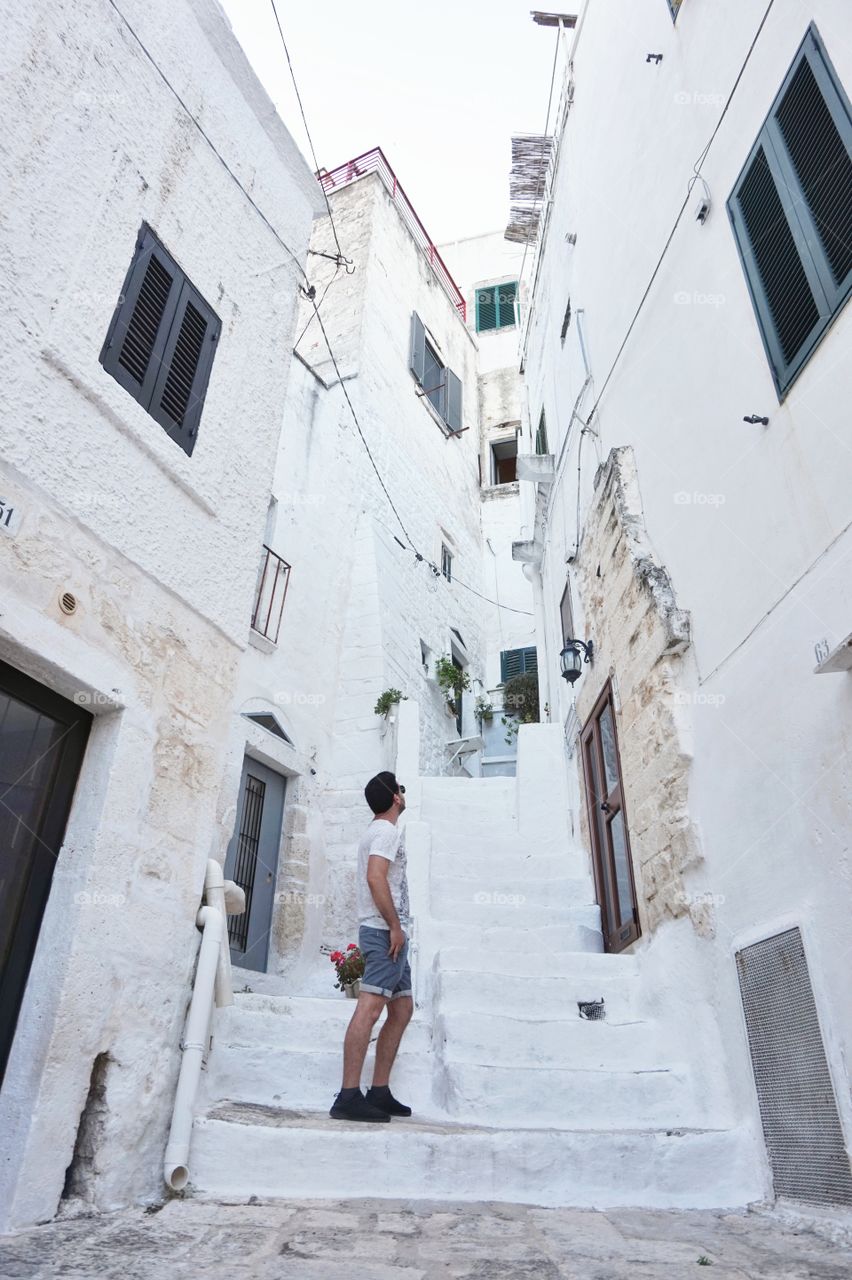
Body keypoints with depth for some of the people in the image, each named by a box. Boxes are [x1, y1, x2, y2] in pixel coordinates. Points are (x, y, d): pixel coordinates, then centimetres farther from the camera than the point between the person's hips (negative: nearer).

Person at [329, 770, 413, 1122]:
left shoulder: (375, 830, 22)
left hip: (386, 933, 11)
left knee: (402, 1009, 12)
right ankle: (349, 1097, -14)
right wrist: (395, 926, -20)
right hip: (385, 932, -11)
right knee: (370, 1007, -13)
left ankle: (379, 1092, 14)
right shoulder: (388, 830, -8)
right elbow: (375, 877, -22)